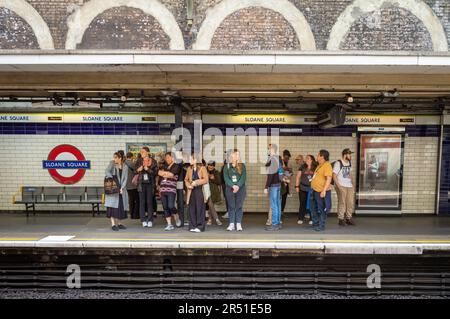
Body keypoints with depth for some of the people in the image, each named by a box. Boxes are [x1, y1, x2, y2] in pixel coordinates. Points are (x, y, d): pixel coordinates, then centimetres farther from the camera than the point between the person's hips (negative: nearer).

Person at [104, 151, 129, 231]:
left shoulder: (125, 167, 7)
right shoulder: (112, 164, 2)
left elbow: (125, 179, 3)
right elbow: (107, 172, -14)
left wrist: (122, 188, -8)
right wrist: (112, 178, -25)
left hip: (121, 190, 3)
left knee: (121, 206, 5)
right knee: (113, 205, -7)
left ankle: (119, 223, 15)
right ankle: (113, 224, -5)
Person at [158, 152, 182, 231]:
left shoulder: (176, 166, 2)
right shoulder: (164, 166, 21)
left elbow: (171, 174, -11)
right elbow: (159, 172, 8)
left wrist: (164, 173, 1)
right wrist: (167, 173, -1)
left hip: (171, 190, -6)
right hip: (163, 190, 6)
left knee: (171, 206, -14)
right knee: (165, 208, 4)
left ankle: (177, 219, 13)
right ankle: (169, 225, 11)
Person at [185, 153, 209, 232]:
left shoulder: (202, 168, -3)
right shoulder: (189, 169, 13)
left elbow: (206, 180, -10)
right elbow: (186, 179, 15)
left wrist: (196, 182, -16)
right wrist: (188, 185, -4)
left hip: (200, 191, -5)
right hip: (191, 191, 5)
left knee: (200, 209, -3)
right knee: (192, 209, 5)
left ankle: (200, 226, 4)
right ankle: (192, 226, 14)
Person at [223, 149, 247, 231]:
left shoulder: (242, 165, 7)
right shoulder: (227, 166, 7)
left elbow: (243, 177, -2)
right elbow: (226, 178, -2)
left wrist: (238, 186, -16)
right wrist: (233, 186, -15)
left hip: (240, 188, 0)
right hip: (230, 189, 0)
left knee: (239, 206, 0)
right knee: (231, 206, 1)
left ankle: (238, 224, 5)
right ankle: (231, 224, 6)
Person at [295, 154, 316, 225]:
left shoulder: (315, 168, 3)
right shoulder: (302, 167, 4)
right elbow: (298, 177, 5)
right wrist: (297, 186, 0)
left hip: (312, 189, 0)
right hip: (303, 188, 0)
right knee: (302, 203, 2)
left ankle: (312, 219, 11)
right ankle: (300, 218, 10)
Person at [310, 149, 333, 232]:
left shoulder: (327, 165, -16)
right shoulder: (319, 165, 14)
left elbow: (329, 179, -24)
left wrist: (324, 190, -28)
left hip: (321, 192, -10)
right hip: (315, 191, 10)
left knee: (321, 210, 0)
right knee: (314, 208, 18)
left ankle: (321, 226, 11)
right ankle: (315, 223, 32)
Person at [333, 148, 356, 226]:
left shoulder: (349, 162, 12)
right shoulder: (338, 163, -9)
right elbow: (334, 175, -11)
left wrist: (352, 183, 13)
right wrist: (338, 186, -17)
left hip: (349, 186, 7)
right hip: (341, 186, -7)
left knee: (351, 203, 7)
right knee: (342, 202, -5)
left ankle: (348, 218, 20)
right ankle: (341, 219, 6)